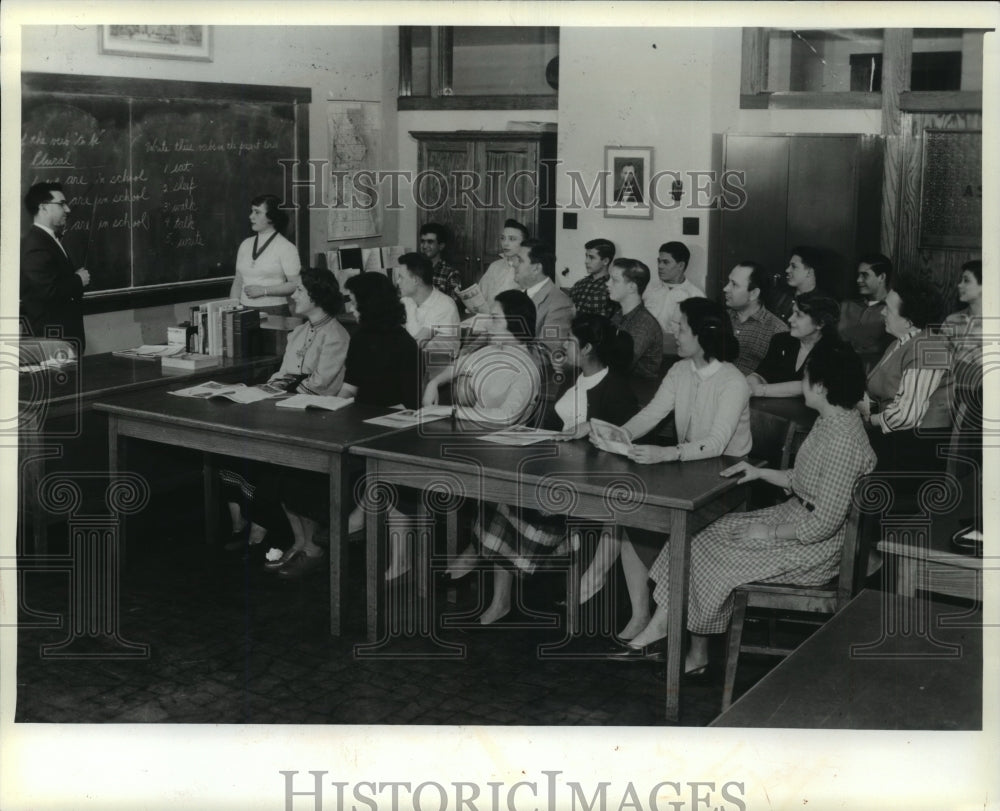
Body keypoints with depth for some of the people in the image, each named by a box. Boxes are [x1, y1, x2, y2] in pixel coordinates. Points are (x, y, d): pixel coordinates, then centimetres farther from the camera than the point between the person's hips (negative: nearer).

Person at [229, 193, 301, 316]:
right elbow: (237, 282, 15)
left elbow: (296, 285, -8)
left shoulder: (286, 247, -2)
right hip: (245, 310, 4)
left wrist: (264, 290, -12)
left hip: (274, 312, -4)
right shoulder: (245, 245, 14)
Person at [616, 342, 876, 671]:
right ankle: (659, 626, 0)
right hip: (794, 515, 10)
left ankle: (696, 655, 10)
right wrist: (761, 473, 8)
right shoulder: (829, 422, 6)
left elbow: (825, 522, -27)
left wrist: (770, 533, -17)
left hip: (813, 546, -10)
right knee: (704, 539, 0)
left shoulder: (843, 441, -27)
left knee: (711, 560, -9)